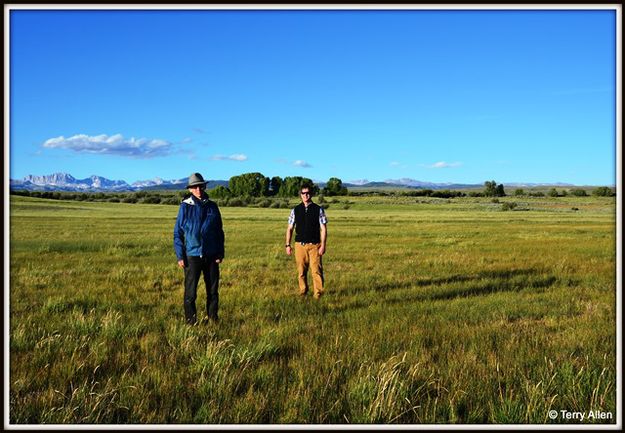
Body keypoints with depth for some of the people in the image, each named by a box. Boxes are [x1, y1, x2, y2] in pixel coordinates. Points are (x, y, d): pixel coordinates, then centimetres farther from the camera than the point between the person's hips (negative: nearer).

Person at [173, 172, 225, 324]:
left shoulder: (212, 206, 4)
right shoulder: (185, 207, -3)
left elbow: (219, 231, 10)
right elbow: (177, 233, 0)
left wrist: (220, 253, 4)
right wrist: (180, 256, -6)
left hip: (211, 256, 3)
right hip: (192, 255, -2)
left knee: (213, 290, 10)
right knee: (190, 292, 2)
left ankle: (213, 320, 23)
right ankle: (191, 321, 15)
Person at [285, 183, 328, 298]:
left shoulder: (318, 209, 1)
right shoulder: (295, 210, 6)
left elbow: (323, 228, 0)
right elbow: (290, 228, 10)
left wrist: (323, 245, -7)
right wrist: (288, 245, 5)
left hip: (314, 245, -2)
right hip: (300, 245, 2)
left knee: (316, 270, -6)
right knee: (301, 270, 8)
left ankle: (318, 293, 3)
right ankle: (303, 291, 23)